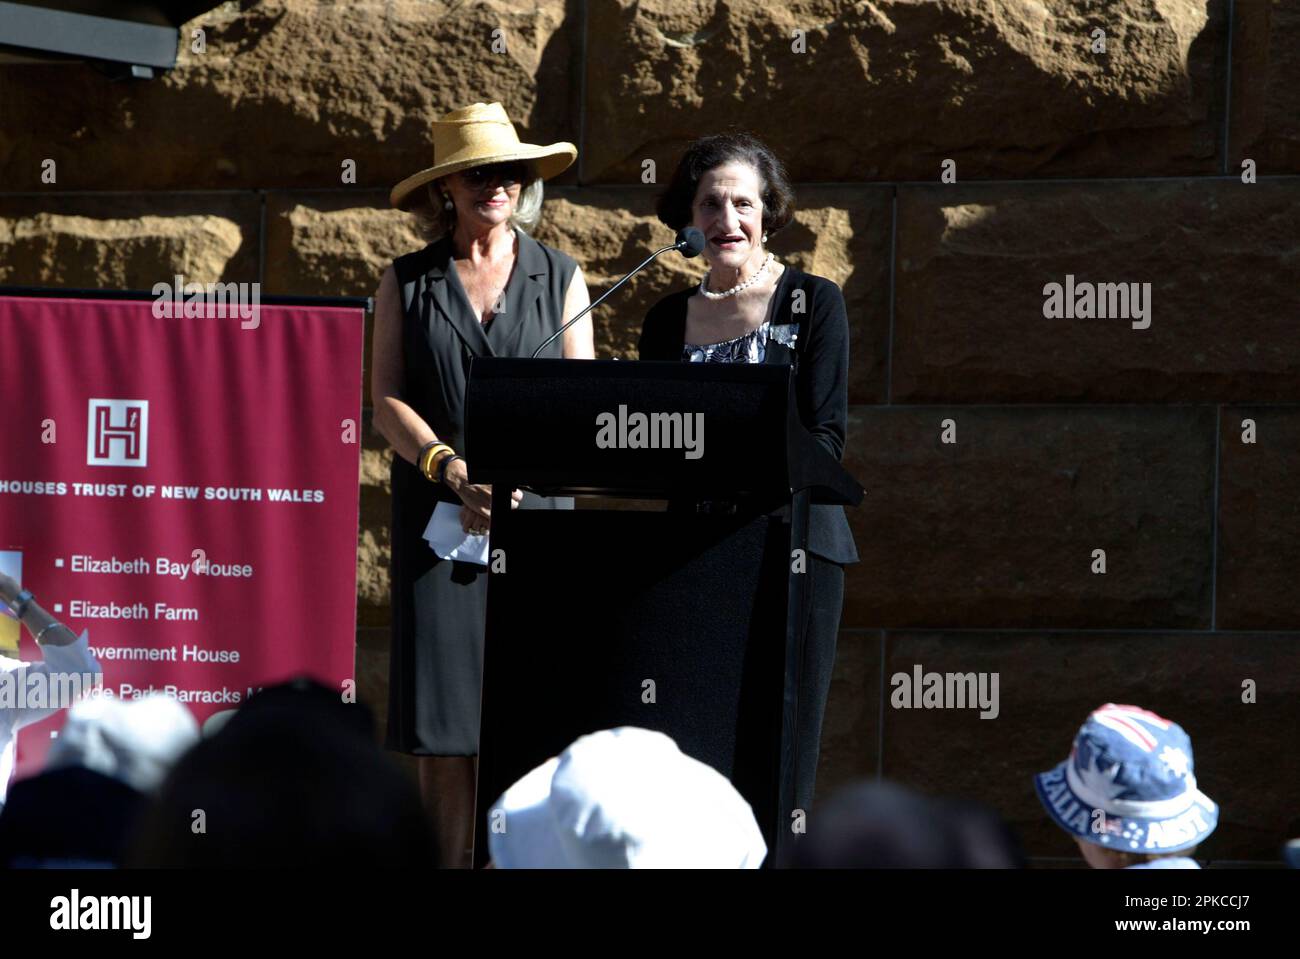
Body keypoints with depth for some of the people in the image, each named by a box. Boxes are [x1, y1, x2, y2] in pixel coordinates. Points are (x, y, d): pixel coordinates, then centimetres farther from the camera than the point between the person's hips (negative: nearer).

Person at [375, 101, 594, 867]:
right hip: (437, 513, 0)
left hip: (536, 514, 0)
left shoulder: (560, 279, 10)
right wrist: (454, 471, -13)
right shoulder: (407, 284, 10)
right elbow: (387, 400, 3)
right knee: (444, 717, -4)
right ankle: (449, 862, -1)